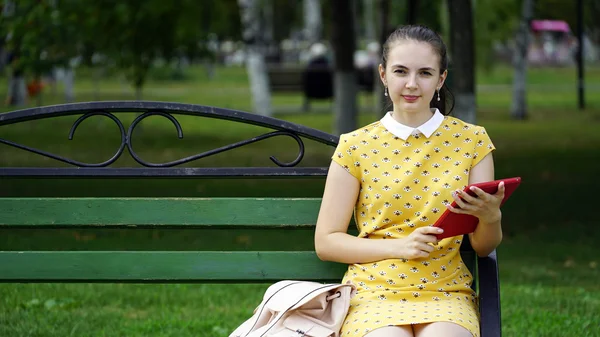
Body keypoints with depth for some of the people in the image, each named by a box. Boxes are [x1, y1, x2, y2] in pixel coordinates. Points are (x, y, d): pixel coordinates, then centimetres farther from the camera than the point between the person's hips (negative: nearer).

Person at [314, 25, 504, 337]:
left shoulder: (471, 141, 8)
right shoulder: (355, 147, 4)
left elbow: (484, 247, 9)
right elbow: (325, 242, 4)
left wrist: (490, 216, -14)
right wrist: (400, 246, -9)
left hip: (445, 293, 1)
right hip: (373, 292, -1)